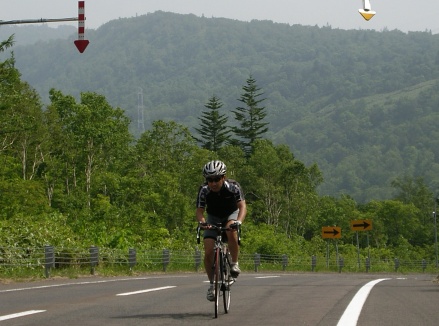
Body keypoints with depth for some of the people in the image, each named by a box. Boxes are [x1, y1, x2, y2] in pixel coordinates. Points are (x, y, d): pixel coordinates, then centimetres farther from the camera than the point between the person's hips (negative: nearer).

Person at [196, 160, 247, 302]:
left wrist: (238, 221, -51)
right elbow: (200, 210, -21)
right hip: (213, 218, 2)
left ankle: (234, 263, -19)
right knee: (208, 252, -14)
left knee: (231, 231, -38)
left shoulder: (233, 187, -27)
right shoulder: (204, 190, -23)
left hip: (231, 214, -2)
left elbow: (242, 206, -32)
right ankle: (212, 284, 5)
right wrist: (202, 222, -43)